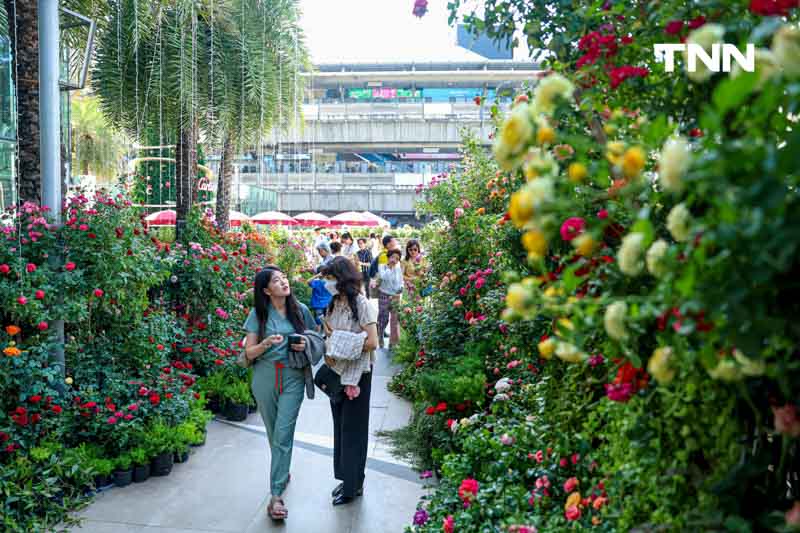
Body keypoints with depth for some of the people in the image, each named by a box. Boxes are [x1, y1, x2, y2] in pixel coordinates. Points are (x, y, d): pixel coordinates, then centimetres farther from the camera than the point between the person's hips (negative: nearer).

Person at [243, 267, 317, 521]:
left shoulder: (300, 310, 0)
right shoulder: (258, 313, -3)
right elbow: (249, 352, -2)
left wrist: (305, 345, -10)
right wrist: (266, 343, -21)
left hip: (292, 378, -1)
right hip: (265, 377, 1)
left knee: (283, 435, -7)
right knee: (273, 433, 14)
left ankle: (276, 495, -3)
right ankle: (282, 472, 38)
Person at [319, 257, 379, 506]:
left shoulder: (360, 303, -15)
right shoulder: (333, 304, 7)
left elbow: (372, 342, -19)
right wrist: (328, 352, -6)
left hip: (356, 375, -7)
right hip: (337, 373, 7)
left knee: (352, 429, 4)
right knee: (340, 427, 15)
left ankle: (353, 485, 18)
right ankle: (346, 479, 29)